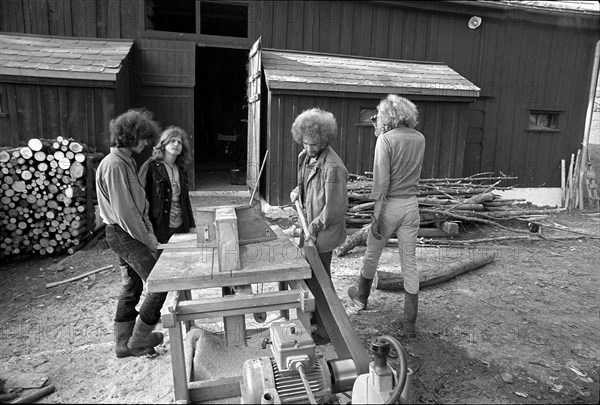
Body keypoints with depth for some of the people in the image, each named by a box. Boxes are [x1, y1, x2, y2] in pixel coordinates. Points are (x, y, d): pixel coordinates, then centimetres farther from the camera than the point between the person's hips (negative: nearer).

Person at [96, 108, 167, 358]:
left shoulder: (126, 161, 12)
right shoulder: (114, 165, -19)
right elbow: (123, 210, -22)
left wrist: (148, 229, 11)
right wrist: (147, 238, -15)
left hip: (127, 234, 10)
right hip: (124, 234, -10)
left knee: (130, 288, 15)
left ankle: (123, 343, 26)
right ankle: (139, 340, 8)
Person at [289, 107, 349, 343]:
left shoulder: (332, 167, -25)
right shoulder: (306, 156, 3)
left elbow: (335, 208, -24)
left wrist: (315, 227, -20)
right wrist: (298, 191, 5)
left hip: (324, 232, -8)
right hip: (311, 226, 8)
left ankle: (325, 330, 21)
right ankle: (315, 315, 42)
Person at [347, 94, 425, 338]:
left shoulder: (386, 139, -13)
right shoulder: (419, 139, 4)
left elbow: (382, 180, -17)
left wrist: (377, 213, -13)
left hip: (390, 204, -5)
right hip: (412, 205, 5)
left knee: (372, 254, 17)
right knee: (409, 262, 9)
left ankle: (362, 297, 41)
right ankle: (410, 322, 16)